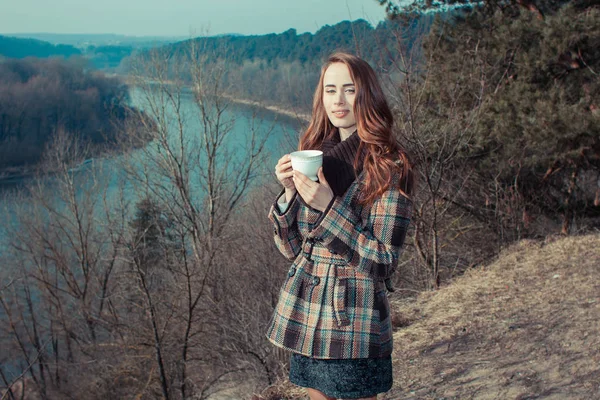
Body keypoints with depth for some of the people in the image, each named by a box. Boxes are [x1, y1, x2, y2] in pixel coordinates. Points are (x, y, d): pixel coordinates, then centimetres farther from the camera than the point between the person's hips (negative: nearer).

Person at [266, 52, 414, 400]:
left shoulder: (388, 167, -13)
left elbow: (385, 262, -16)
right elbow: (291, 249, 5)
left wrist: (329, 208, -23)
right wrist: (290, 193, -11)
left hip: (354, 319, -5)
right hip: (303, 315, 5)